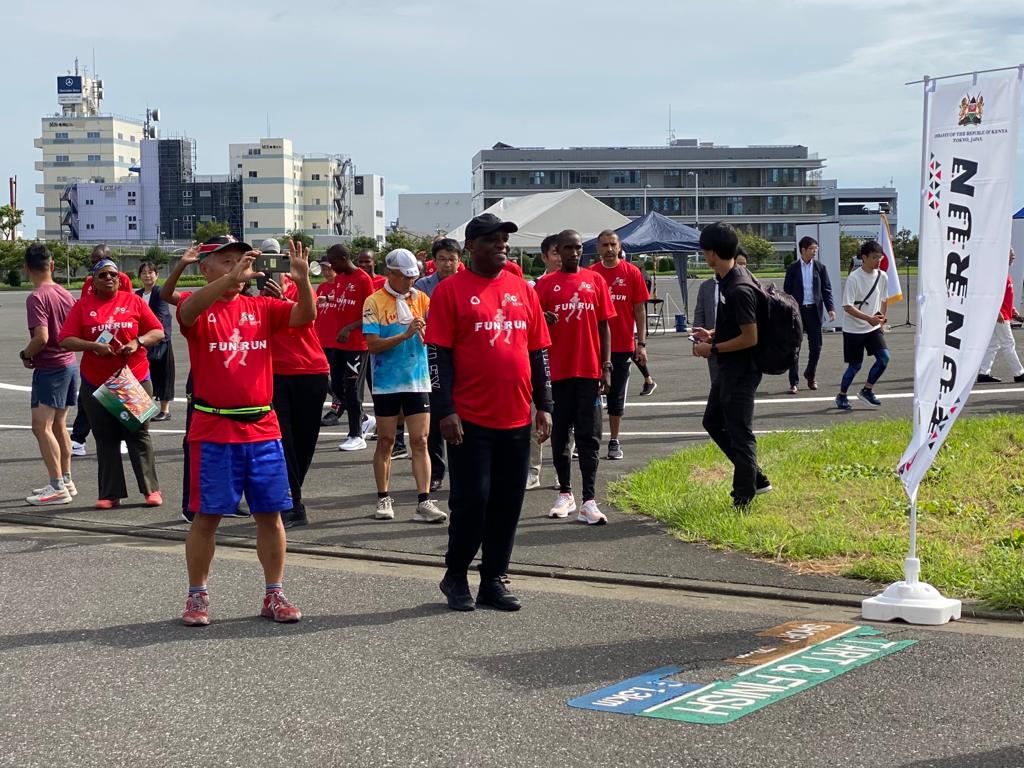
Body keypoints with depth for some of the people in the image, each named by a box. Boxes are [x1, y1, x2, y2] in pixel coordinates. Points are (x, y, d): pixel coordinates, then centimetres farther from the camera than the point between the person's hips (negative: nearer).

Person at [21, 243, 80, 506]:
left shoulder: (36, 297, -17)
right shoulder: (65, 294, 7)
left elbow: (41, 338, -25)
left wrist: (25, 354, -8)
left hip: (49, 368, -9)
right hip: (69, 363, 9)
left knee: (41, 426, -6)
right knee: (58, 424, 17)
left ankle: (57, 488, -9)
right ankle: (66, 481, 23)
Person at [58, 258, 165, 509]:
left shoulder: (134, 301, 3)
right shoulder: (83, 306, 2)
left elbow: (158, 332, 4)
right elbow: (66, 340, -3)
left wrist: (138, 342, -14)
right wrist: (93, 345, -18)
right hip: (96, 383, 1)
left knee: (138, 435, 3)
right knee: (106, 439, 5)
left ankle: (151, 489, 8)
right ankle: (110, 494, 10)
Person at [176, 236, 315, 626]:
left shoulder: (261, 307, 8)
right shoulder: (199, 310, -3)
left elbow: (305, 316, -4)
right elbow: (189, 310, -27)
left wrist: (302, 281, -24)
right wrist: (231, 279, -40)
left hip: (262, 428, 3)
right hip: (213, 430, -3)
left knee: (270, 514, 6)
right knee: (206, 515, 3)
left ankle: (274, 594, 17)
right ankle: (197, 596, 16)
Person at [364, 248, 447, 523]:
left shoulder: (421, 299, 5)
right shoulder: (374, 302, -4)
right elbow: (373, 344, -12)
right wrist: (405, 335, -22)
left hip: (418, 382, 2)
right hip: (386, 383, -2)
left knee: (420, 441, -2)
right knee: (385, 441, 7)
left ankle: (424, 502, -3)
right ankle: (384, 499, 18)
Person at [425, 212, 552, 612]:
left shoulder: (522, 290, 11)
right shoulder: (451, 290, -3)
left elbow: (539, 351, 15)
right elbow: (438, 355, -7)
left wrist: (543, 405, 11)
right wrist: (444, 410, -13)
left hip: (517, 418, 5)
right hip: (470, 419, -5)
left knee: (508, 502, 8)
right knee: (471, 500, -2)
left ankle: (493, 580, 18)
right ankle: (455, 576, 16)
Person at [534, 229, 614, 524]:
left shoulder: (595, 280, 6)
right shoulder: (546, 284, 3)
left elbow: (604, 325, 7)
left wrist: (606, 366, 1)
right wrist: (544, 321, -19)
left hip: (589, 370, 0)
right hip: (558, 370, 0)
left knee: (589, 436, -1)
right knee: (560, 434, 7)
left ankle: (589, 501, -3)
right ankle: (565, 494, 20)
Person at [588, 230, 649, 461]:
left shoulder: (631, 272, -1)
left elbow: (640, 310, 1)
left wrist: (641, 343, -4)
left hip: (623, 345, 0)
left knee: (617, 395, 8)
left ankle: (614, 442, 17)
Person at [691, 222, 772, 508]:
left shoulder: (739, 289, -25)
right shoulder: (726, 280, 6)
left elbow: (750, 337, -24)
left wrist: (713, 348, -16)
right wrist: (712, 334, 10)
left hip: (741, 370, -11)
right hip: (728, 369, 11)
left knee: (739, 433, 0)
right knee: (713, 421, 20)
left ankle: (743, 499, 12)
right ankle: (756, 479, 27)